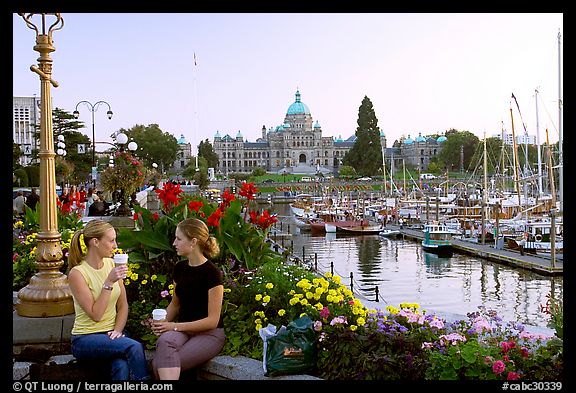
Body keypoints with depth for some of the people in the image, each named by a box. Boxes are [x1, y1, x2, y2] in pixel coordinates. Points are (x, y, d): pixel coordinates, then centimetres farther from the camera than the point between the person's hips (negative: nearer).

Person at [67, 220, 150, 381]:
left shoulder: (112, 264, 5)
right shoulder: (77, 273, -12)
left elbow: (123, 306, 8)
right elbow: (95, 315, -17)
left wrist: (117, 330, -8)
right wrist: (109, 282, -22)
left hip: (112, 333, 4)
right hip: (85, 339, -4)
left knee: (122, 367, -30)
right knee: (135, 347, -29)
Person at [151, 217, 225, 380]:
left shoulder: (212, 273, -13)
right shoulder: (180, 268, 7)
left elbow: (212, 320, -13)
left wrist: (175, 326, -15)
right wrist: (163, 321, 0)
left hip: (209, 334, -5)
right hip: (183, 329, 5)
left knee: (159, 364, -28)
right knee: (165, 341, -33)